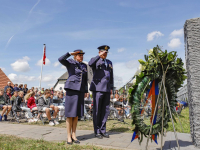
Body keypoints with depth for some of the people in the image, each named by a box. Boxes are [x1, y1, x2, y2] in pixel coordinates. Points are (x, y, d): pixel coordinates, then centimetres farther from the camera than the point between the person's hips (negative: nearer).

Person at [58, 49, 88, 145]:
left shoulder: (84, 66, 16)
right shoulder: (70, 63, 2)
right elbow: (60, 59, -19)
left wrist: (85, 92, 13)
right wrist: (70, 53, -17)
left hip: (80, 91, 5)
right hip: (71, 89, -5)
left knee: (76, 114, 7)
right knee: (70, 114, -3)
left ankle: (73, 135, 16)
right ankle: (69, 136, 7)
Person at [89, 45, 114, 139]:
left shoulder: (109, 62, 20)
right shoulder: (95, 60, 3)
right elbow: (90, 64, -23)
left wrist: (111, 87, 16)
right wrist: (99, 56, -21)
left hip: (107, 89, 5)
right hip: (97, 88, -5)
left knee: (105, 110, 7)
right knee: (97, 110, 0)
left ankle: (103, 130, 19)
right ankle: (97, 131, 11)